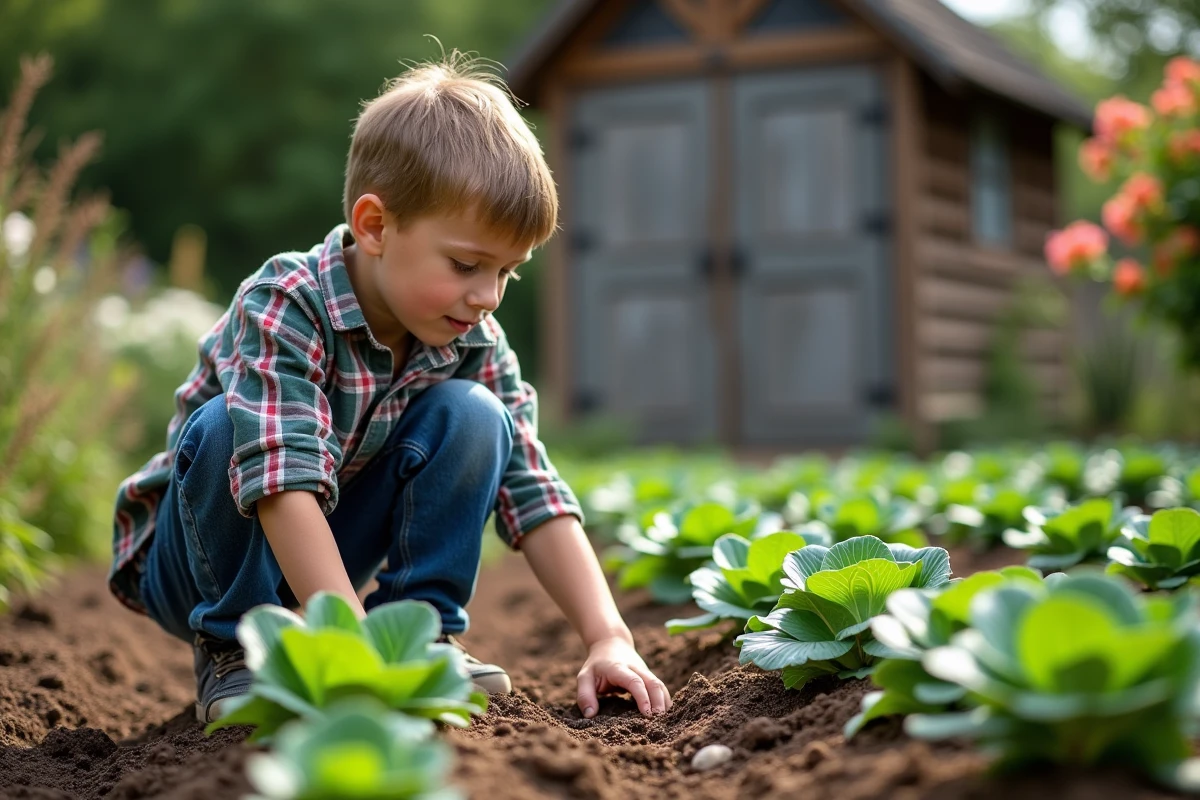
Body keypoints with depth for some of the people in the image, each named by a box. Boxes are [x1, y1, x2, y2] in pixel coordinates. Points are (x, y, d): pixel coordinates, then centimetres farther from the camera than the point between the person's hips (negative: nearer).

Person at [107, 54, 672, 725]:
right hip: (189, 563, -4)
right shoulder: (283, 307, -29)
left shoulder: (476, 347, -11)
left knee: (472, 417, -14)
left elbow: (536, 498, -12)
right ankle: (235, 651, -17)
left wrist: (609, 637, -24)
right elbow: (285, 483, -40)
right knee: (228, 428, -35)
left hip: (324, 558, 4)